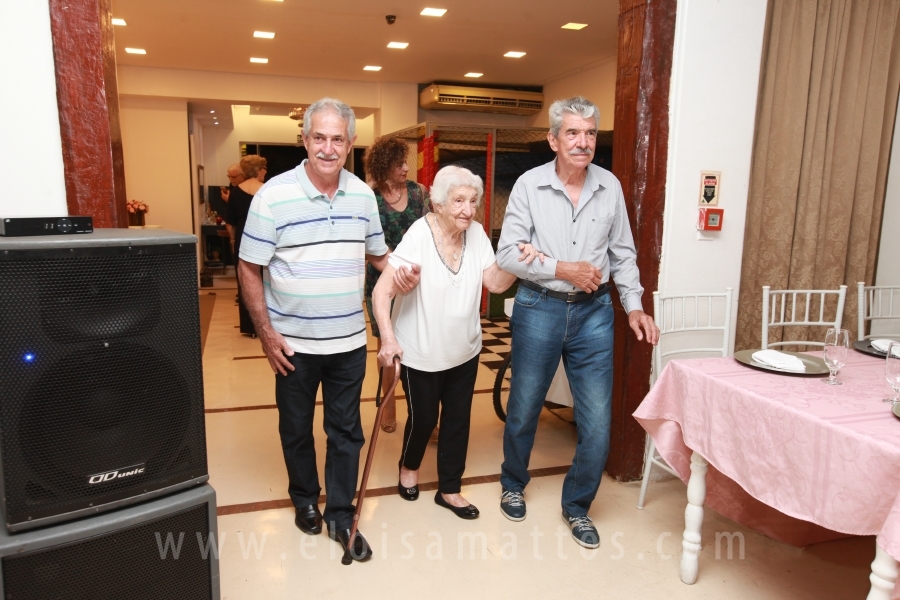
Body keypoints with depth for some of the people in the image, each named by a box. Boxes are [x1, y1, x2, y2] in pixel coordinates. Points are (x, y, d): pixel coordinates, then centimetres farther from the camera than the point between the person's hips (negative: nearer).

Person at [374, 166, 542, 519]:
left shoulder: (476, 233, -4)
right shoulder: (419, 237, -22)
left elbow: (495, 283, -4)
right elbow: (381, 293, -24)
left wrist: (518, 264, -23)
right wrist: (388, 338, -36)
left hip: (464, 351, 5)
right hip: (422, 354, -5)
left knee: (457, 420, 14)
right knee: (423, 419, 13)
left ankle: (449, 490, 33)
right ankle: (409, 466, 46)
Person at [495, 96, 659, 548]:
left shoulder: (610, 186, 3)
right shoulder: (529, 185, -6)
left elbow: (623, 253, 10)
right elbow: (507, 254, -10)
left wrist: (633, 305, 2)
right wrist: (562, 268, -18)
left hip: (593, 313, 2)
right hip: (539, 309, -2)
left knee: (597, 423, 3)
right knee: (523, 412, 13)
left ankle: (576, 507, 27)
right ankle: (513, 486, 41)